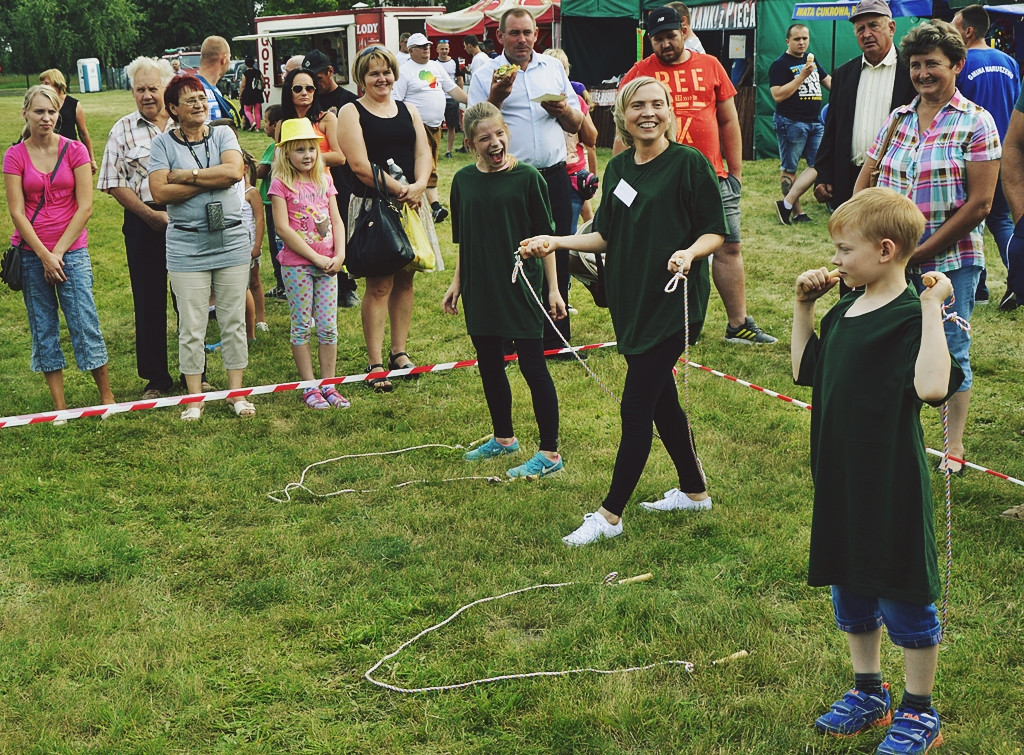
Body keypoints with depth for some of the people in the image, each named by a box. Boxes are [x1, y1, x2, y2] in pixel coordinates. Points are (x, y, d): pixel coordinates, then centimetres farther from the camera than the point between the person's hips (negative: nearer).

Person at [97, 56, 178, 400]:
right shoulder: (123, 130, 4)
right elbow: (114, 184, 0)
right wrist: (150, 214, -9)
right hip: (144, 224, 0)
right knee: (149, 300, 4)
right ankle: (156, 378, 15)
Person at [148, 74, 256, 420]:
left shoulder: (223, 135, 5)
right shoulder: (163, 143, 0)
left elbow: (234, 170, -12)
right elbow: (160, 192, -12)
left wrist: (187, 175, -12)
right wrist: (212, 180, -12)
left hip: (231, 241, 2)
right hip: (187, 246, -2)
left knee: (234, 321, 9)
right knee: (191, 327, 2)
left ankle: (236, 392, 19)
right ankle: (195, 398, 13)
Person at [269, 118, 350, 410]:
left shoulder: (324, 180, 10)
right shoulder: (281, 184, -5)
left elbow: (336, 221, 9)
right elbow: (283, 227, -12)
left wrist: (339, 255, -6)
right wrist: (316, 257, -14)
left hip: (327, 264, 4)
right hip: (297, 263, -4)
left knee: (328, 327, 5)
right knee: (302, 326, 2)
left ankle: (329, 384, 13)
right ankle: (309, 386, 8)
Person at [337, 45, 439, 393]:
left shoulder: (408, 110, 14)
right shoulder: (351, 113, -2)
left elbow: (423, 154, 6)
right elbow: (360, 165, -11)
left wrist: (418, 187, -13)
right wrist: (399, 188, -15)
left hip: (411, 205, 5)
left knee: (405, 280, 8)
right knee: (379, 284, -5)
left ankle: (399, 351, 19)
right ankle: (375, 363, -1)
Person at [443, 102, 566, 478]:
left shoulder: (527, 178, -8)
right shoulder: (464, 181, 4)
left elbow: (545, 237, -4)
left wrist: (553, 287, -6)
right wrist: (457, 282, 13)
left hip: (521, 286, -5)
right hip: (480, 289, 5)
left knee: (532, 366, -4)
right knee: (489, 366, 15)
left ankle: (550, 453, 2)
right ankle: (503, 437, 33)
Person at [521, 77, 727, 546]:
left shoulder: (689, 163, -8)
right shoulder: (618, 168, 11)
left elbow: (716, 232, -7)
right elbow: (606, 236, 15)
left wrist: (690, 253, -27)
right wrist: (554, 242, 5)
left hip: (673, 301, -7)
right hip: (629, 298, 7)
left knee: (636, 405, -6)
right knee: (661, 399, 15)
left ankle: (610, 514, 1)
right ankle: (694, 490, 32)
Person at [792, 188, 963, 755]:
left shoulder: (909, 318, -18)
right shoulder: (845, 311, 6)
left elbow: (932, 386, -36)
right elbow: (804, 370, 20)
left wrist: (932, 307, -31)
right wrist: (803, 305, 11)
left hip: (892, 489, -8)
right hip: (840, 480, 8)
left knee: (905, 599, 7)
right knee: (849, 590, 19)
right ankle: (868, 694, 37)